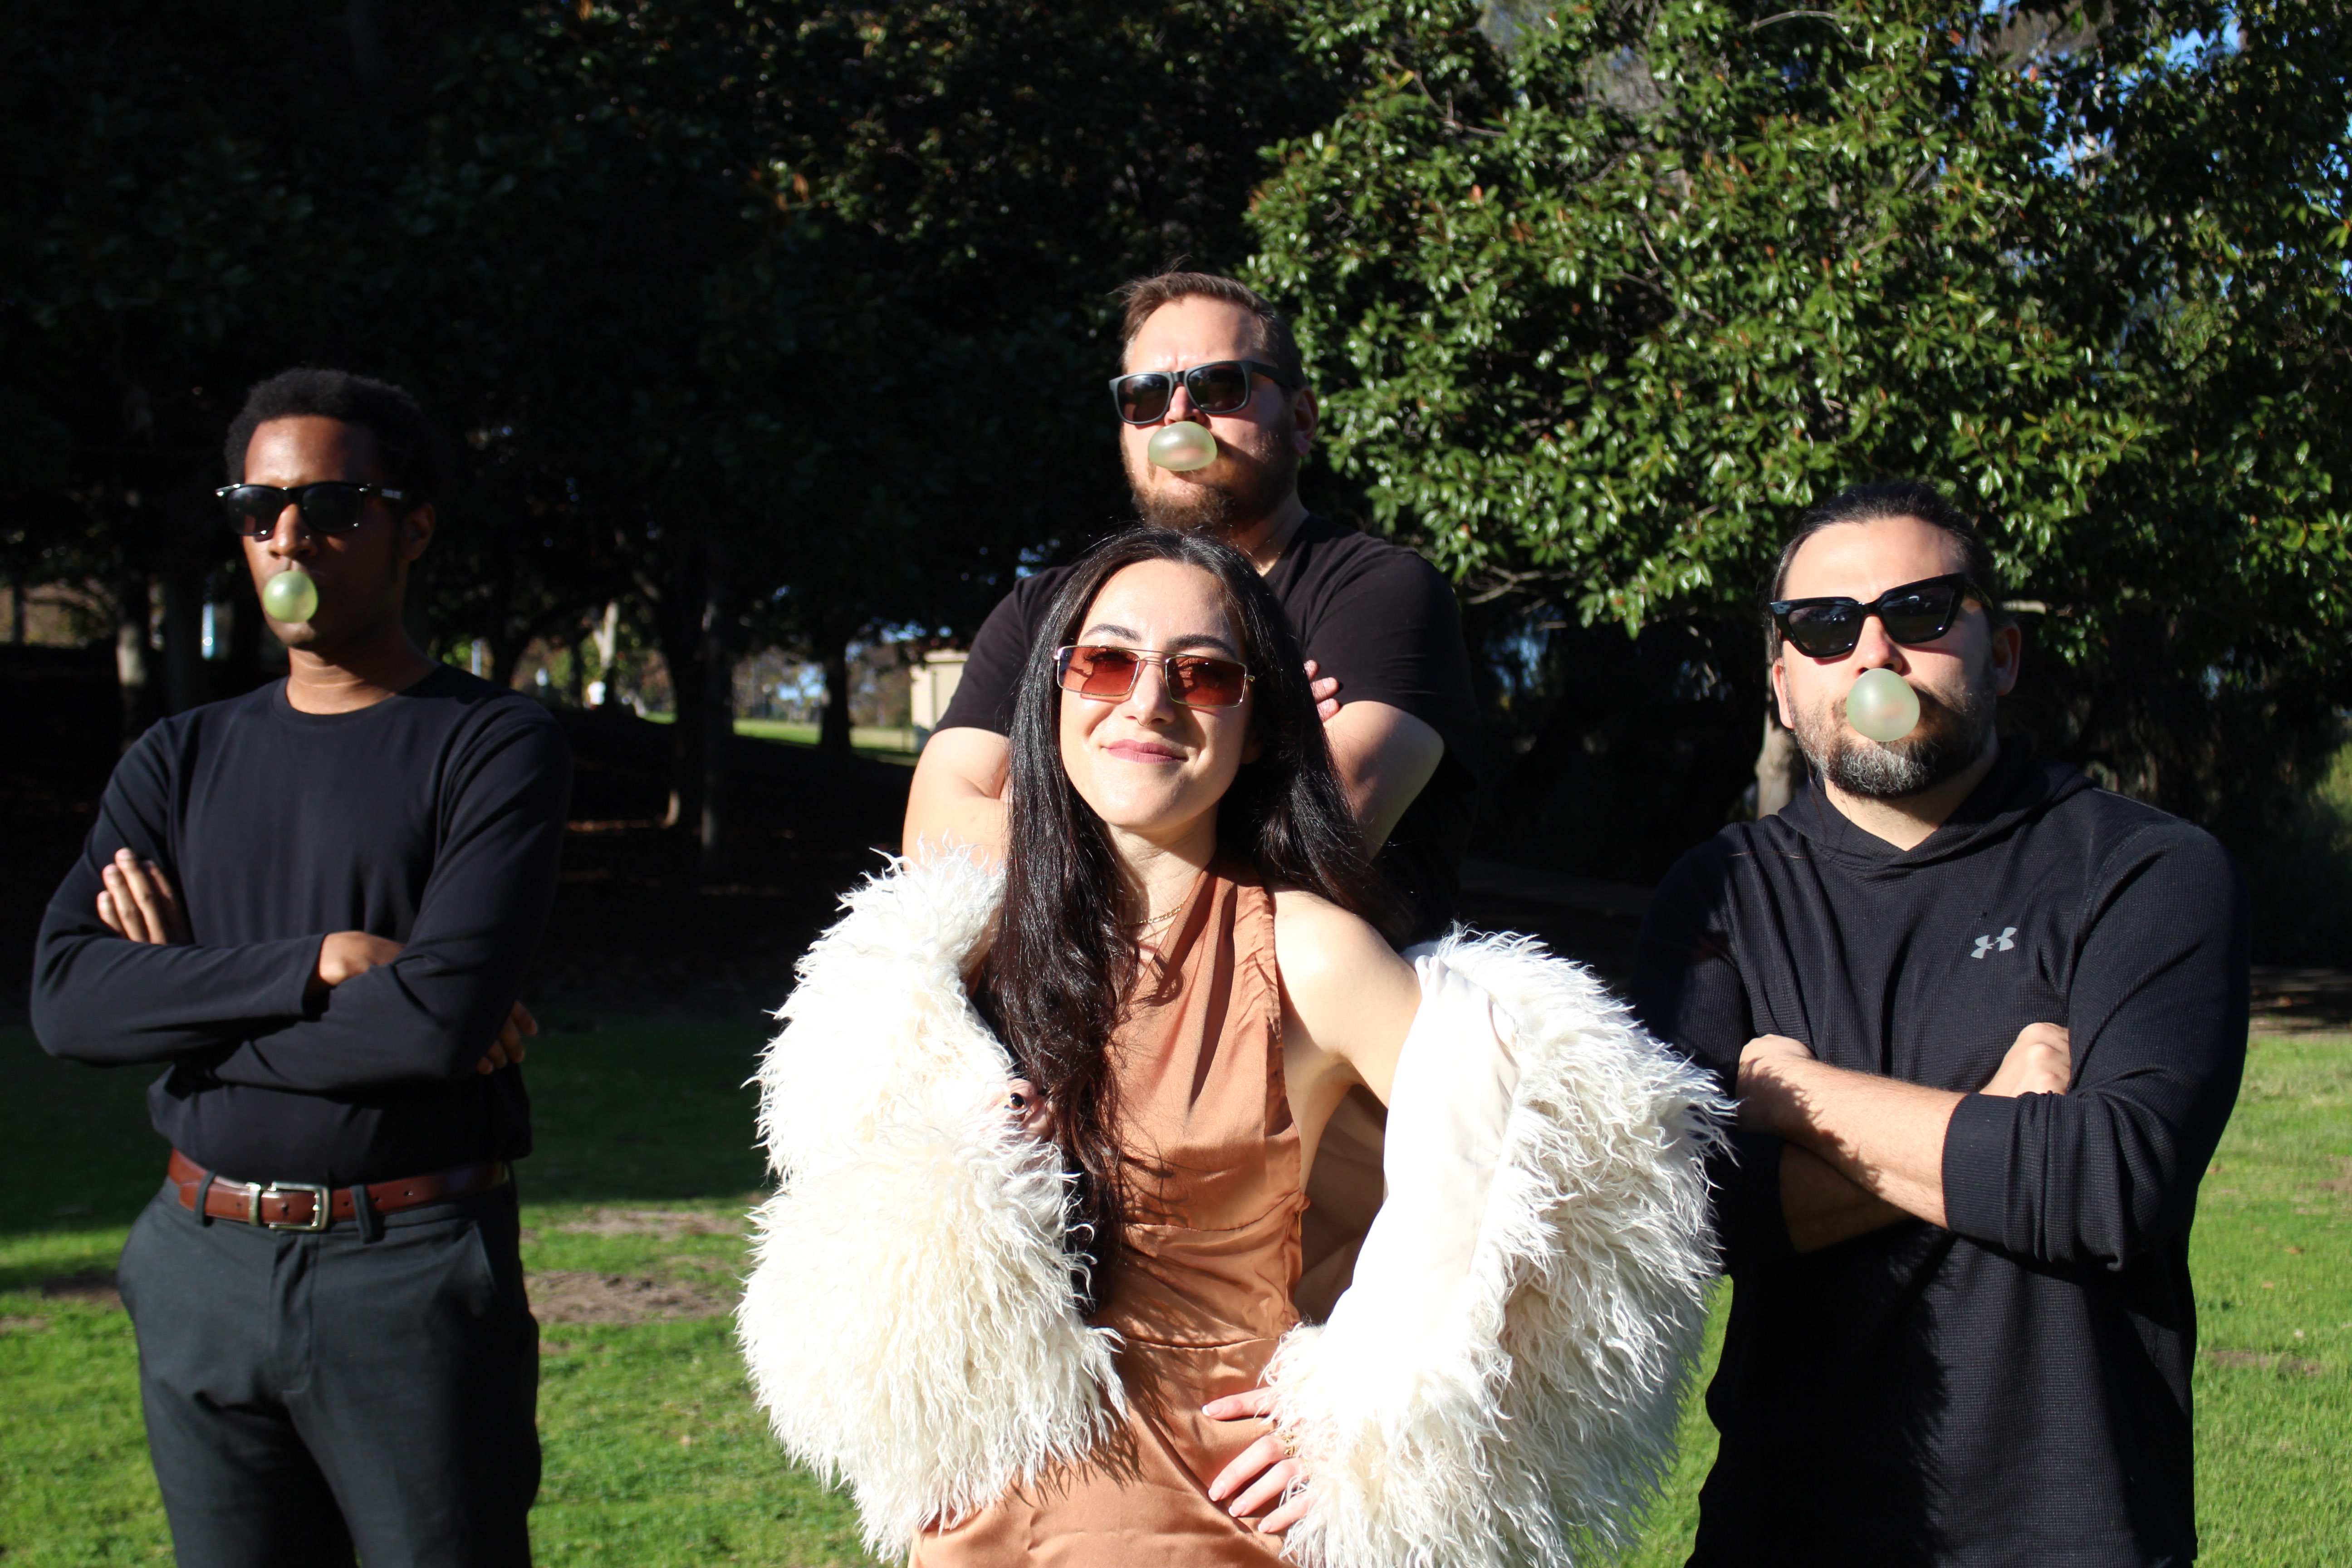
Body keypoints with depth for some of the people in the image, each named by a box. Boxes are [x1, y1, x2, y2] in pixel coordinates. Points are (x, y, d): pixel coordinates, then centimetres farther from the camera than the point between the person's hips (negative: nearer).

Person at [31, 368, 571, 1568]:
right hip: (203, 1276, 5)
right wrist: (323, 962, -16)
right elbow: (66, 998, -5)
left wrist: (189, 998, -7)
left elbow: (443, 1017, -19)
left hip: (413, 1277, -4)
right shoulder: (181, 760, 10)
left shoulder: (497, 745, -4)